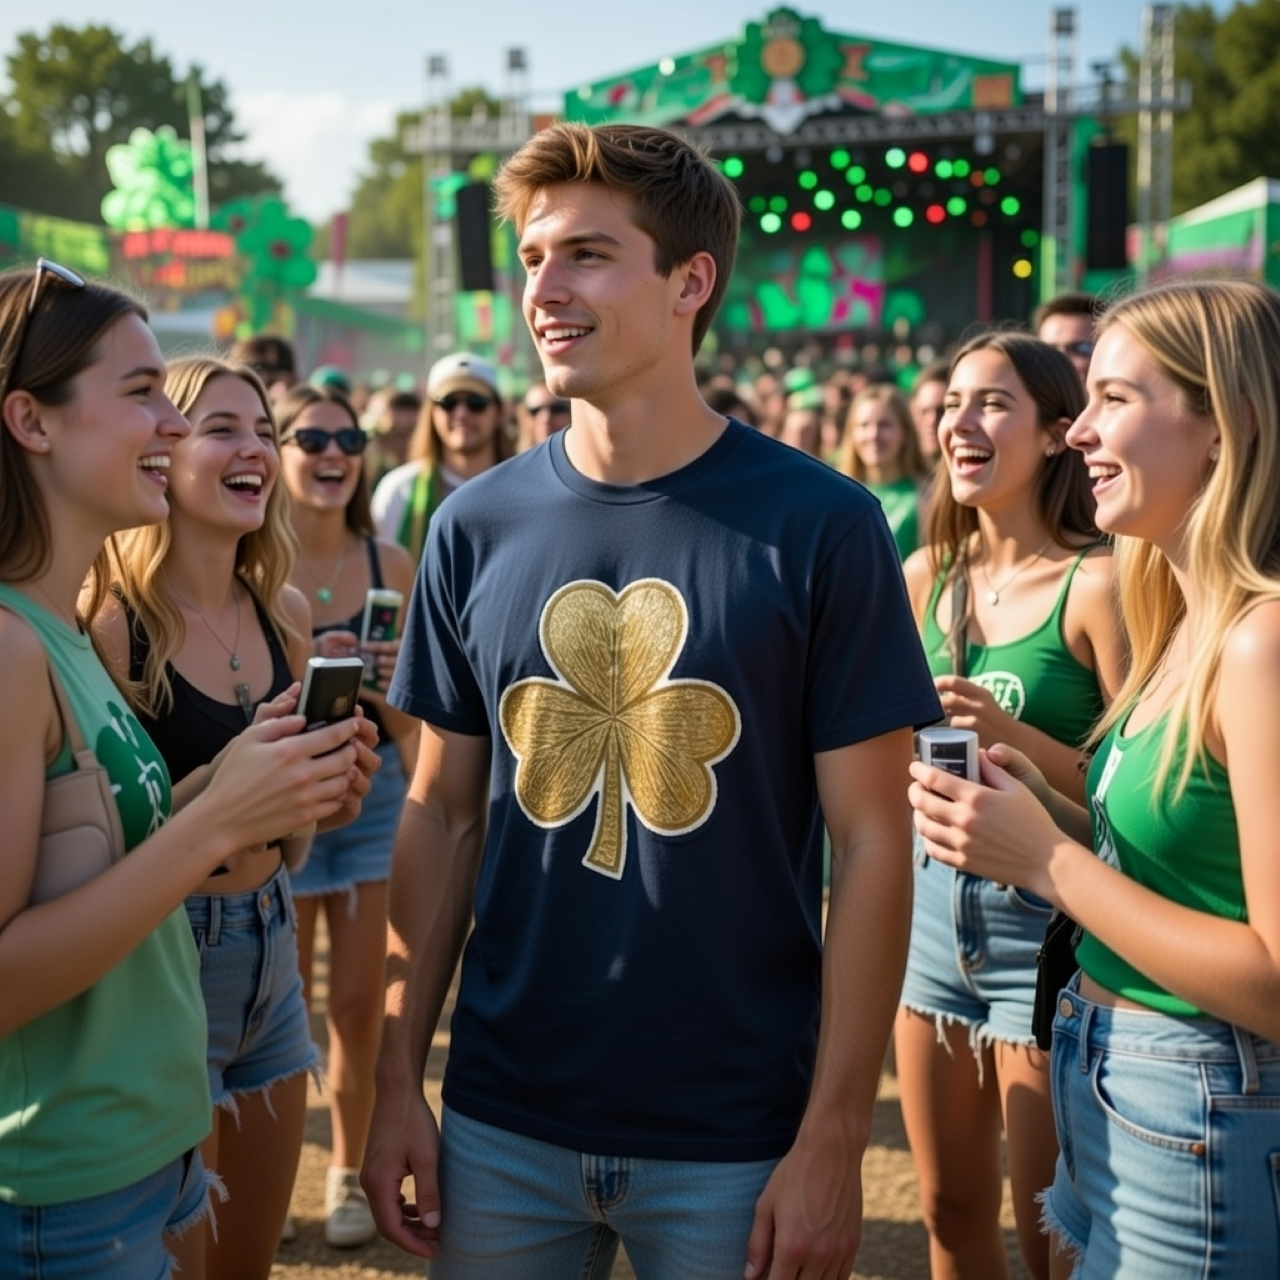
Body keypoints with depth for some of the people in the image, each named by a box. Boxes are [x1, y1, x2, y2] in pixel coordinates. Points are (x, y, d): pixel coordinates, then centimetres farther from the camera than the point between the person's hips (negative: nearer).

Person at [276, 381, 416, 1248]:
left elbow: (407, 722, 5)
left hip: (374, 795, 2)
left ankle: (349, 1173, 27)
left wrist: (392, 686, -16)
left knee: (361, 1006, 8)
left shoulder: (390, 564, 0)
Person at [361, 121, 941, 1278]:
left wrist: (834, 1141, -10)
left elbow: (871, 841, -9)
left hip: (737, 1141, -2)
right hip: (499, 1127, 3)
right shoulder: (477, 528, 0)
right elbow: (443, 814, 5)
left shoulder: (819, 527, -10)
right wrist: (397, 1080, 2)